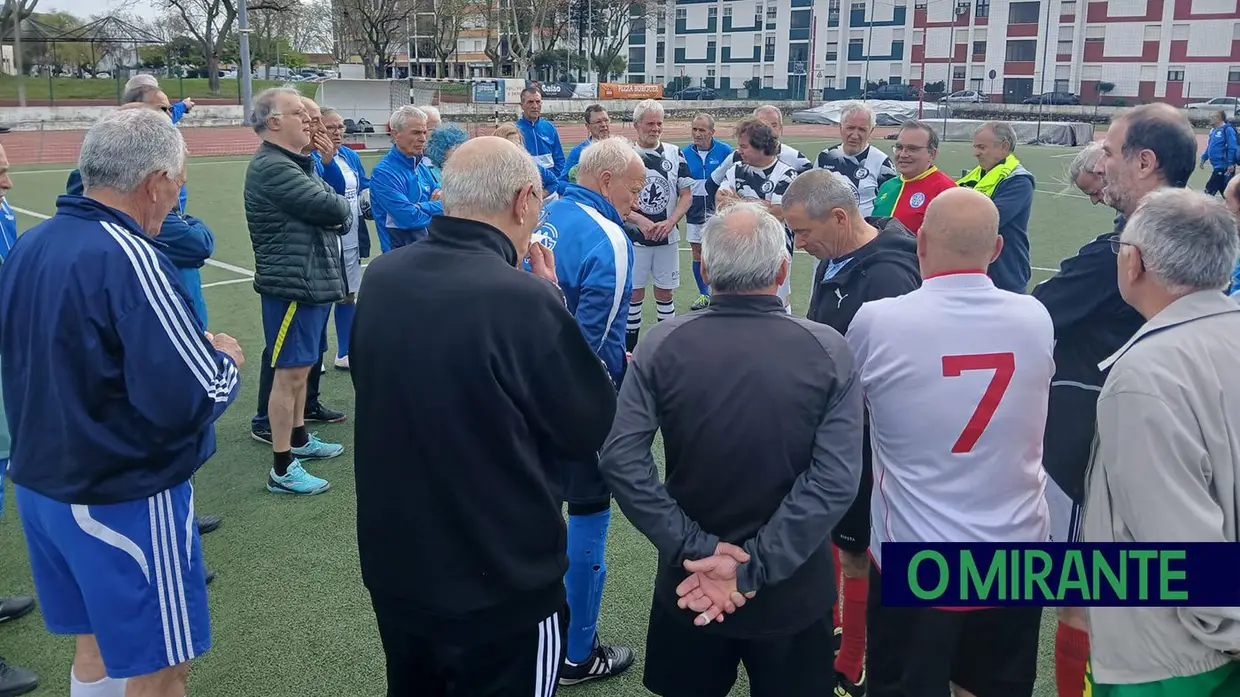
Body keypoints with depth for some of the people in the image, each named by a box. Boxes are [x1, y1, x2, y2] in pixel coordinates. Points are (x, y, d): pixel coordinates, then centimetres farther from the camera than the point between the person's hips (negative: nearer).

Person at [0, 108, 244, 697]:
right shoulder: (128, 258, -23)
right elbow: (192, 401, -27)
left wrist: (195, 346, 10)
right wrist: (225, 360, -6)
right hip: (123, 499, -8)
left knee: (97, 642, 24)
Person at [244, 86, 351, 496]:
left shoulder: (296, 164, 17)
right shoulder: (272, 167, -18)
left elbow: (336, 208, 13)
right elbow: (331, 208, -22)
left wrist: (336, 214, -9)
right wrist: (344, 208, 0)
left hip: (313, 282, 10)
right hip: (292, 285, -10)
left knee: (301, 368, 21)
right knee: (289, 372, -5)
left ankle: (298, 439, 36)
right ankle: (282, 469, 2)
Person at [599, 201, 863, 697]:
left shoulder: (663, 345, -13)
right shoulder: (827, 351, -14)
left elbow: (620, 459, -20)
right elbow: (835, 479, -21)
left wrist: (695, 548, -17)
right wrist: (752, 568, -20)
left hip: (689, 582, 1)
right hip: (793, 586, 0)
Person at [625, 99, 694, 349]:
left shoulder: (674, 153, 2)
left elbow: (687, 195, 2)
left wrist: (670, 222, -13)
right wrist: (641, 221, -17)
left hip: (667, 237, 2)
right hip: (634, 237, -2)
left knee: (665, 292, 9)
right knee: (634, 292, 5)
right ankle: (631, 346, 16)